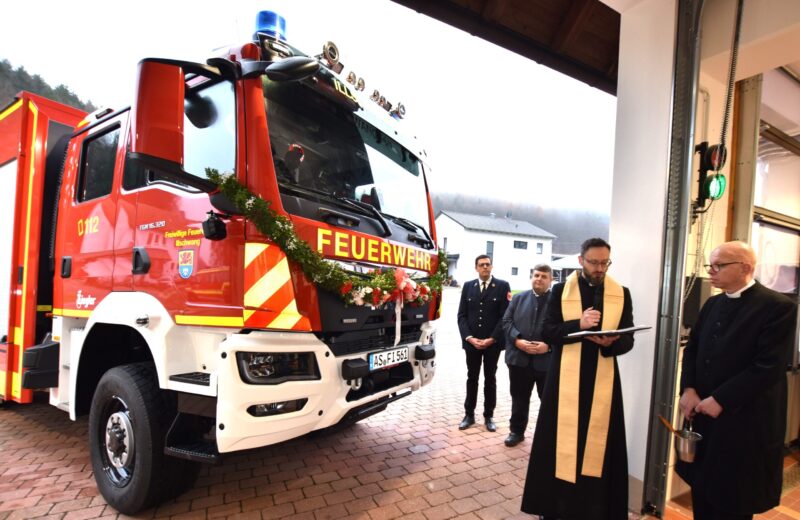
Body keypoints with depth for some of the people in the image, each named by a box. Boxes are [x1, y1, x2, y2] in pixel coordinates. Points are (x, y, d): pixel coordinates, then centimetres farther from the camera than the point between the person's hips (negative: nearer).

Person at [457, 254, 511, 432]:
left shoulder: (502, 286, -2)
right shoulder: (468, 286, 6)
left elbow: (505, 316, -7)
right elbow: (462, 315, 3)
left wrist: (492, 339, -14)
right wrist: (469, 337, -10)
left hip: (492, 342, -2)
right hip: (471, 341, 2)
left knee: (490, 379, 10)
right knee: (472, 378, 10)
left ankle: (489, 416, 22)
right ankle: (469, 414, 21)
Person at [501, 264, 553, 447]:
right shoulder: (518, 298, 10)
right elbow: (506, 321, 4)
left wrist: (549, 345, -18)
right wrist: (517, 340, -11)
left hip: (547, 360, -2)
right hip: (519, 358, 3)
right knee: (519, 398, 15)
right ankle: (517, 430, 30)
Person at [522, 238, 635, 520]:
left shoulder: (621, 294, 5)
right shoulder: (561, 291, 1)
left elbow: (628, 339, 3)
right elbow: (547, 332, -4)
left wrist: (610, 343, -19)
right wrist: (578, 325, -19)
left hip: (603, 379, 1)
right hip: (566, 377, -1)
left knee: (598, 443, 7)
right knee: (562, 441, 5)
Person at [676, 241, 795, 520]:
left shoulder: (778, 306, -12)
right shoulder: (712, 304, 9)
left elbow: (769, 366, -19)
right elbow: (692, 349, 10)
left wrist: (720, 400, -19)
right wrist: (688, 389, -5)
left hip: (743, 420, -6)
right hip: (704, 413, 6)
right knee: (702, 490, 18)